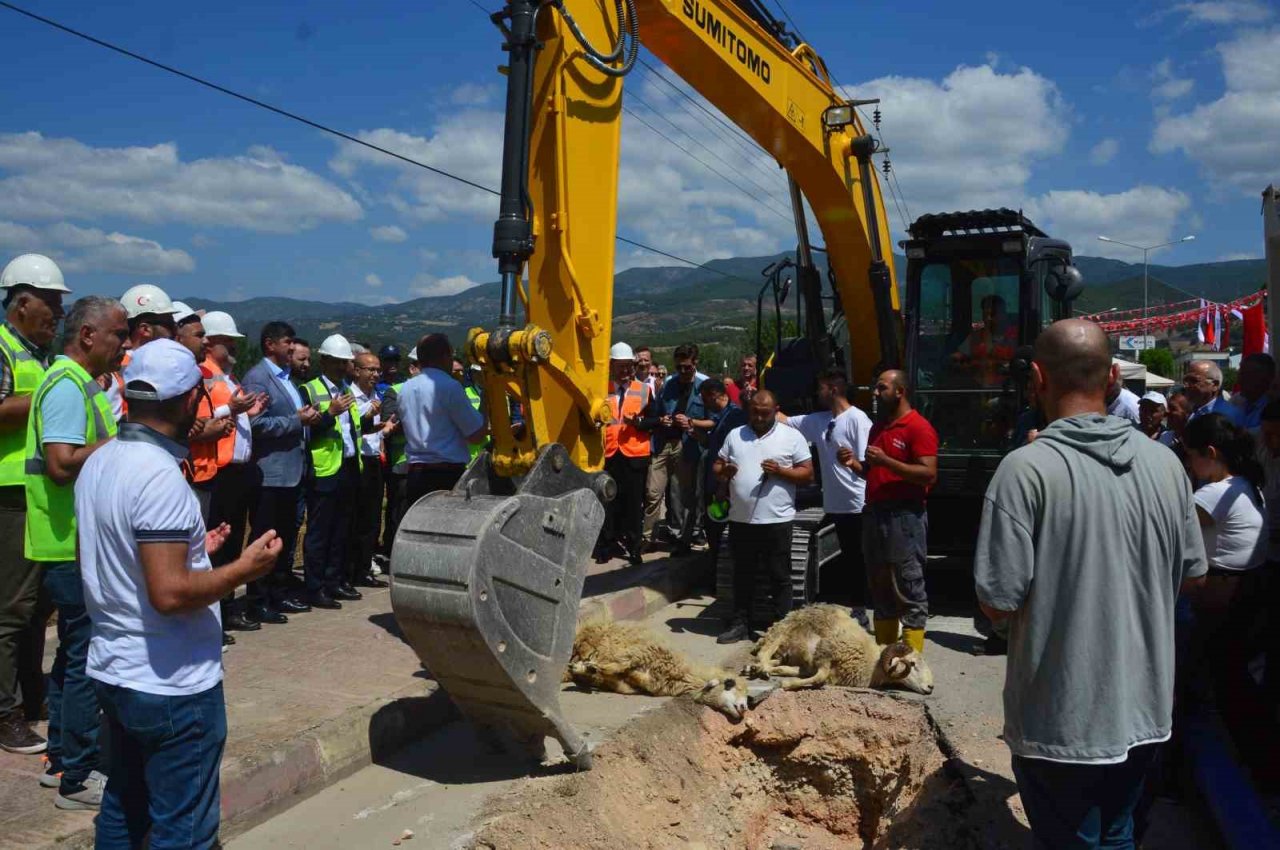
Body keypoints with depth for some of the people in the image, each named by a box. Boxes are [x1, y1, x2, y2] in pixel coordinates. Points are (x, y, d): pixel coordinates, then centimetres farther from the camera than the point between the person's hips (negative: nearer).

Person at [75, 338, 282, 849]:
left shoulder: (98, 463, 4)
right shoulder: (159, 476, -24)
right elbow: (170, 594, -28)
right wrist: (244, 568, -15)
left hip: (113, 670, 9)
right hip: (172, 684, -9)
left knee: (123, 808, 23)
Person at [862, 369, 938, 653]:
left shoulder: (919, 427, -9)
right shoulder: (877, 426, 17)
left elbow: (929, 474, -18)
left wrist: (886, 461, -21)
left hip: (904, 516, -9)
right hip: (875, 513, 9)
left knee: (909, 591, -3)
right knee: (879, 589, 14)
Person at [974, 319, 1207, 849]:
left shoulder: (1026, 468, -22)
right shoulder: (1164, 463, -4)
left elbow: (998, 602, -20)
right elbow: (1192, 574, 8)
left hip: (1063, 720, -5)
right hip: (1145, 709, 6)